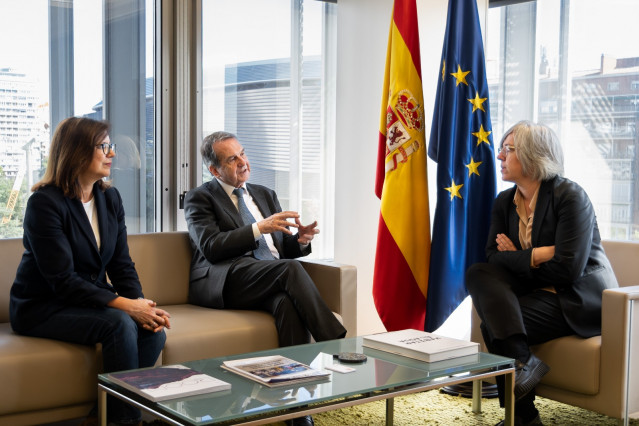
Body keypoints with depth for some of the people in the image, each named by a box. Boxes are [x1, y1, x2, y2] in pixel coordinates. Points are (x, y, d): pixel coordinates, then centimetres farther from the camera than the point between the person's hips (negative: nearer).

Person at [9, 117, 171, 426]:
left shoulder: (110, 198, 6)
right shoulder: (45, 202, -16)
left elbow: (122, 264, 4)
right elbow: (62, 281, -22)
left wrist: (140, 302, -16)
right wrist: (124, 304, -28)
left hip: (93, 297, 7)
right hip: (42, 307, -6)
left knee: (153, 331, -19)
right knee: (119, 324, -30)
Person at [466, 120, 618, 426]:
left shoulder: (570, 196, -13)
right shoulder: (504, 201, 9)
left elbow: (567, 269, -20)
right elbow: (492, 257, -1)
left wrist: (516, 259, -9)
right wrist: (534, 257, -17)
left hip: (581, 299, -7)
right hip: (539, 290, 7)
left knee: (494, 324, -24)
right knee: (478, 274, -20)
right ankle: (522, 362, -29)